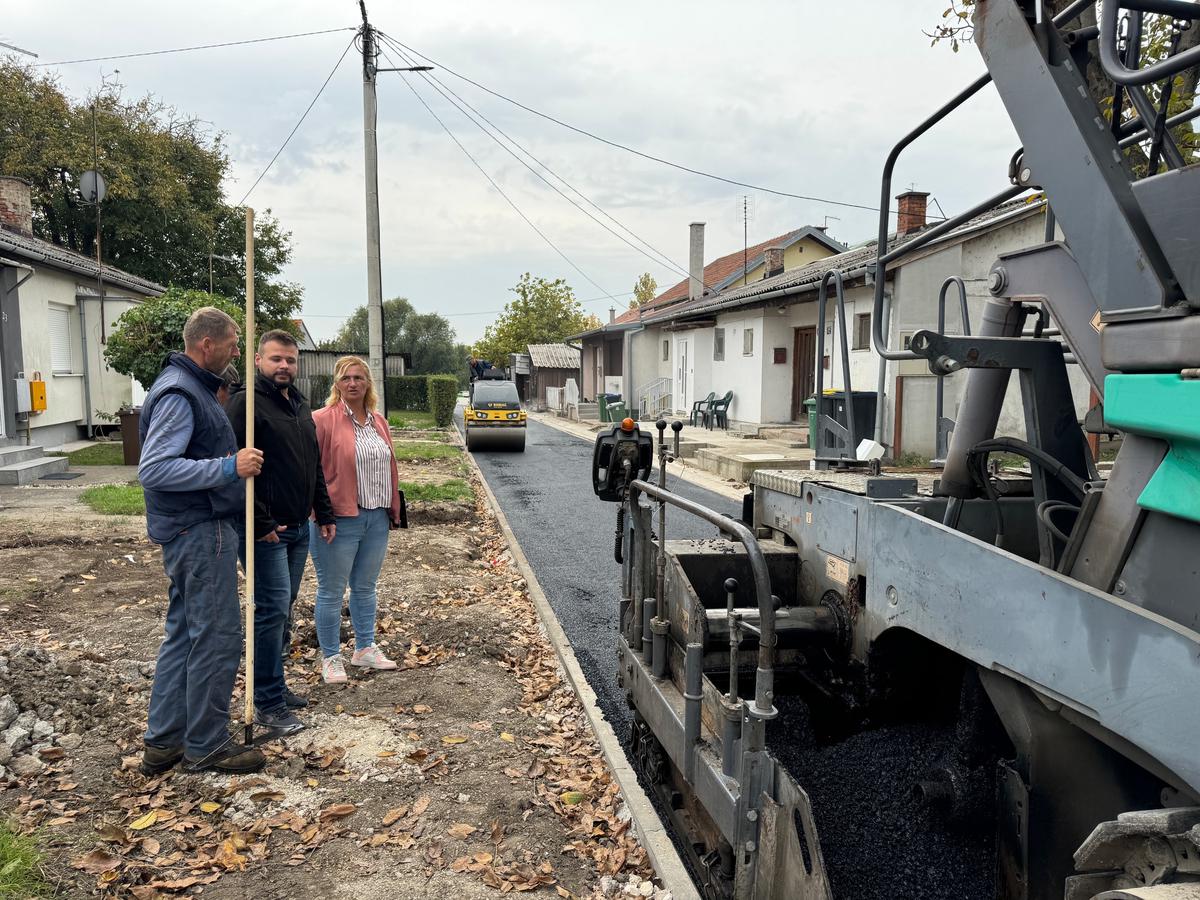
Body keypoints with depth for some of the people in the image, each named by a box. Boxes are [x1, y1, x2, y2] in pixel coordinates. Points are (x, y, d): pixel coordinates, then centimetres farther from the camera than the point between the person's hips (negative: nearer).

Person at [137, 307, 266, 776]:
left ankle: (163, 741, 24)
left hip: (192, 531, 11)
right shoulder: (178, 394, -17)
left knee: (183, 634, 15)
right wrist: (229, 468, -27)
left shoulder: (194, 388, 15)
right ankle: (206, 746, 9)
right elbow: (153, 469, -26)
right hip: (201, 531, -11)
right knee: (217, 638, -3)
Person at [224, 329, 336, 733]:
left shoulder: (301, 407, 16)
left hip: (298, 528, 8)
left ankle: (273, 684, 26)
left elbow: (314, 466, 22)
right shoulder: (245, 404, -11)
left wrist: (324, 514, 18)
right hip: (264, 530, -8)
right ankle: (268, 704, 1)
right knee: (273, 609, -8)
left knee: (282, 610, 14)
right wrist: (261, 524, -20)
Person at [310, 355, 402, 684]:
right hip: (339, 519, -6)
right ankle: (330, 657, 18)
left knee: (365, 588, 18)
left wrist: (394, 510, 16)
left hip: (377, 520, 6)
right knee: (332, 591, 5)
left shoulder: (379, 422, 11)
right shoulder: (323, 420, -10)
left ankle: (365, 649, 31)